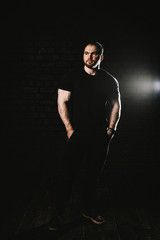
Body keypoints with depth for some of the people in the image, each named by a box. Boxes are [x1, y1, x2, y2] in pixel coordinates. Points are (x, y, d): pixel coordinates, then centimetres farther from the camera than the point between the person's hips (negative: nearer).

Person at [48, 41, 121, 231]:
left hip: (100, 136, 3)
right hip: (77, 134, -2)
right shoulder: (71, 78, 2)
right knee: (67, 174, -1)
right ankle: (57, 213, 13)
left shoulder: (110, 81, 9)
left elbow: (116, 105, 13)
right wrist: (70, 129, -11)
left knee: (93, 174, 12)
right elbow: (62, 102, -3)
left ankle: (89, 209, 29)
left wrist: (111, 128, 2)